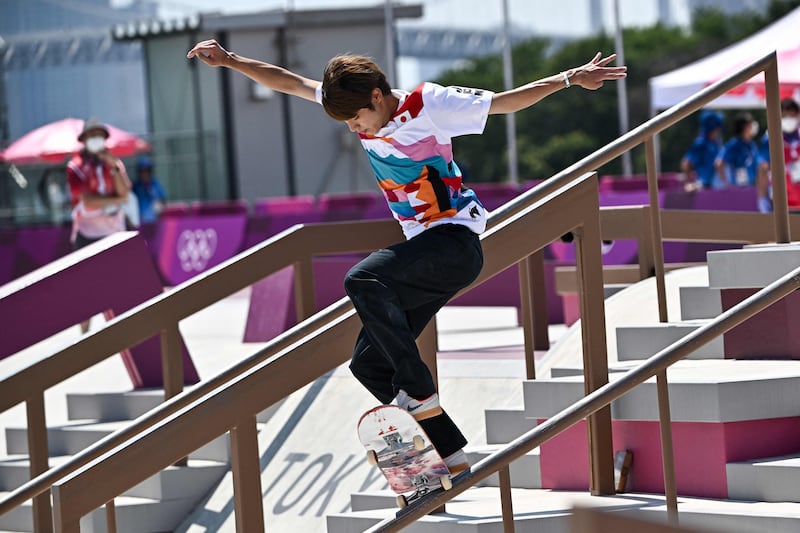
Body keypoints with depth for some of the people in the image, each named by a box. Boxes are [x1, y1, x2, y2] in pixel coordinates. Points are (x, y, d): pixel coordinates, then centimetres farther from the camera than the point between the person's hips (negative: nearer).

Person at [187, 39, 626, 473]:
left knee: (363, 280, -31)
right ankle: (448, 455, 2)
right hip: (421, 249, 8)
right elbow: (289, 82, 11)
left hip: (457, 242, -8)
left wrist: (570, 79, -15)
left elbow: (507, 102, -10)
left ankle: (419, 393, -30)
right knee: (369, 363, 0)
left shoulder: (427, 105, -13)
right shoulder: (358, 103, 5)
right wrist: (230, 61, 7)